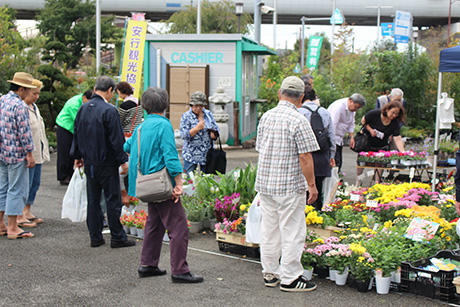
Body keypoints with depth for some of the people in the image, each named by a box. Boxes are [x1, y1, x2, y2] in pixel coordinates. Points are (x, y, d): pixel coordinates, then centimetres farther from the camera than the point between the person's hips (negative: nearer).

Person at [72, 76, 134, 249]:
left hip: (89, 163, 7)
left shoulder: (83, 108, 6)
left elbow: (76, 134, 15)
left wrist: (78, 156, 24)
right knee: (113, 200, 1)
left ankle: (95, 237, 16)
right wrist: (123, 160, -8)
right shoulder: (109, 110, -16)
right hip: (106, 163, -7)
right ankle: (117, 237, 6)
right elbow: (116, 139, -16)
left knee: (93, 200, 11)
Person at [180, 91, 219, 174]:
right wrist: (197, 128, -23)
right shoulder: (186, 116, -4)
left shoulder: (208, 114, 8)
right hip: (191, 156, -4)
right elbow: (184, 135, -12)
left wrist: (213, 134, -9)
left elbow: (216, 130, 14)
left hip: (207, 154, 4)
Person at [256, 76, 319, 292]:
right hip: (290, 186, -7)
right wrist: (312, 185, -7)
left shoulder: (266, 117, 7)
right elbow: (305, 157, -16)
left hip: (265, 183, 7)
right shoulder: (298, 120, -15)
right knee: (292, 232, 2)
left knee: (269, 230, 13)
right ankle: (290, 278, 7)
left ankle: (270, 273, 23)